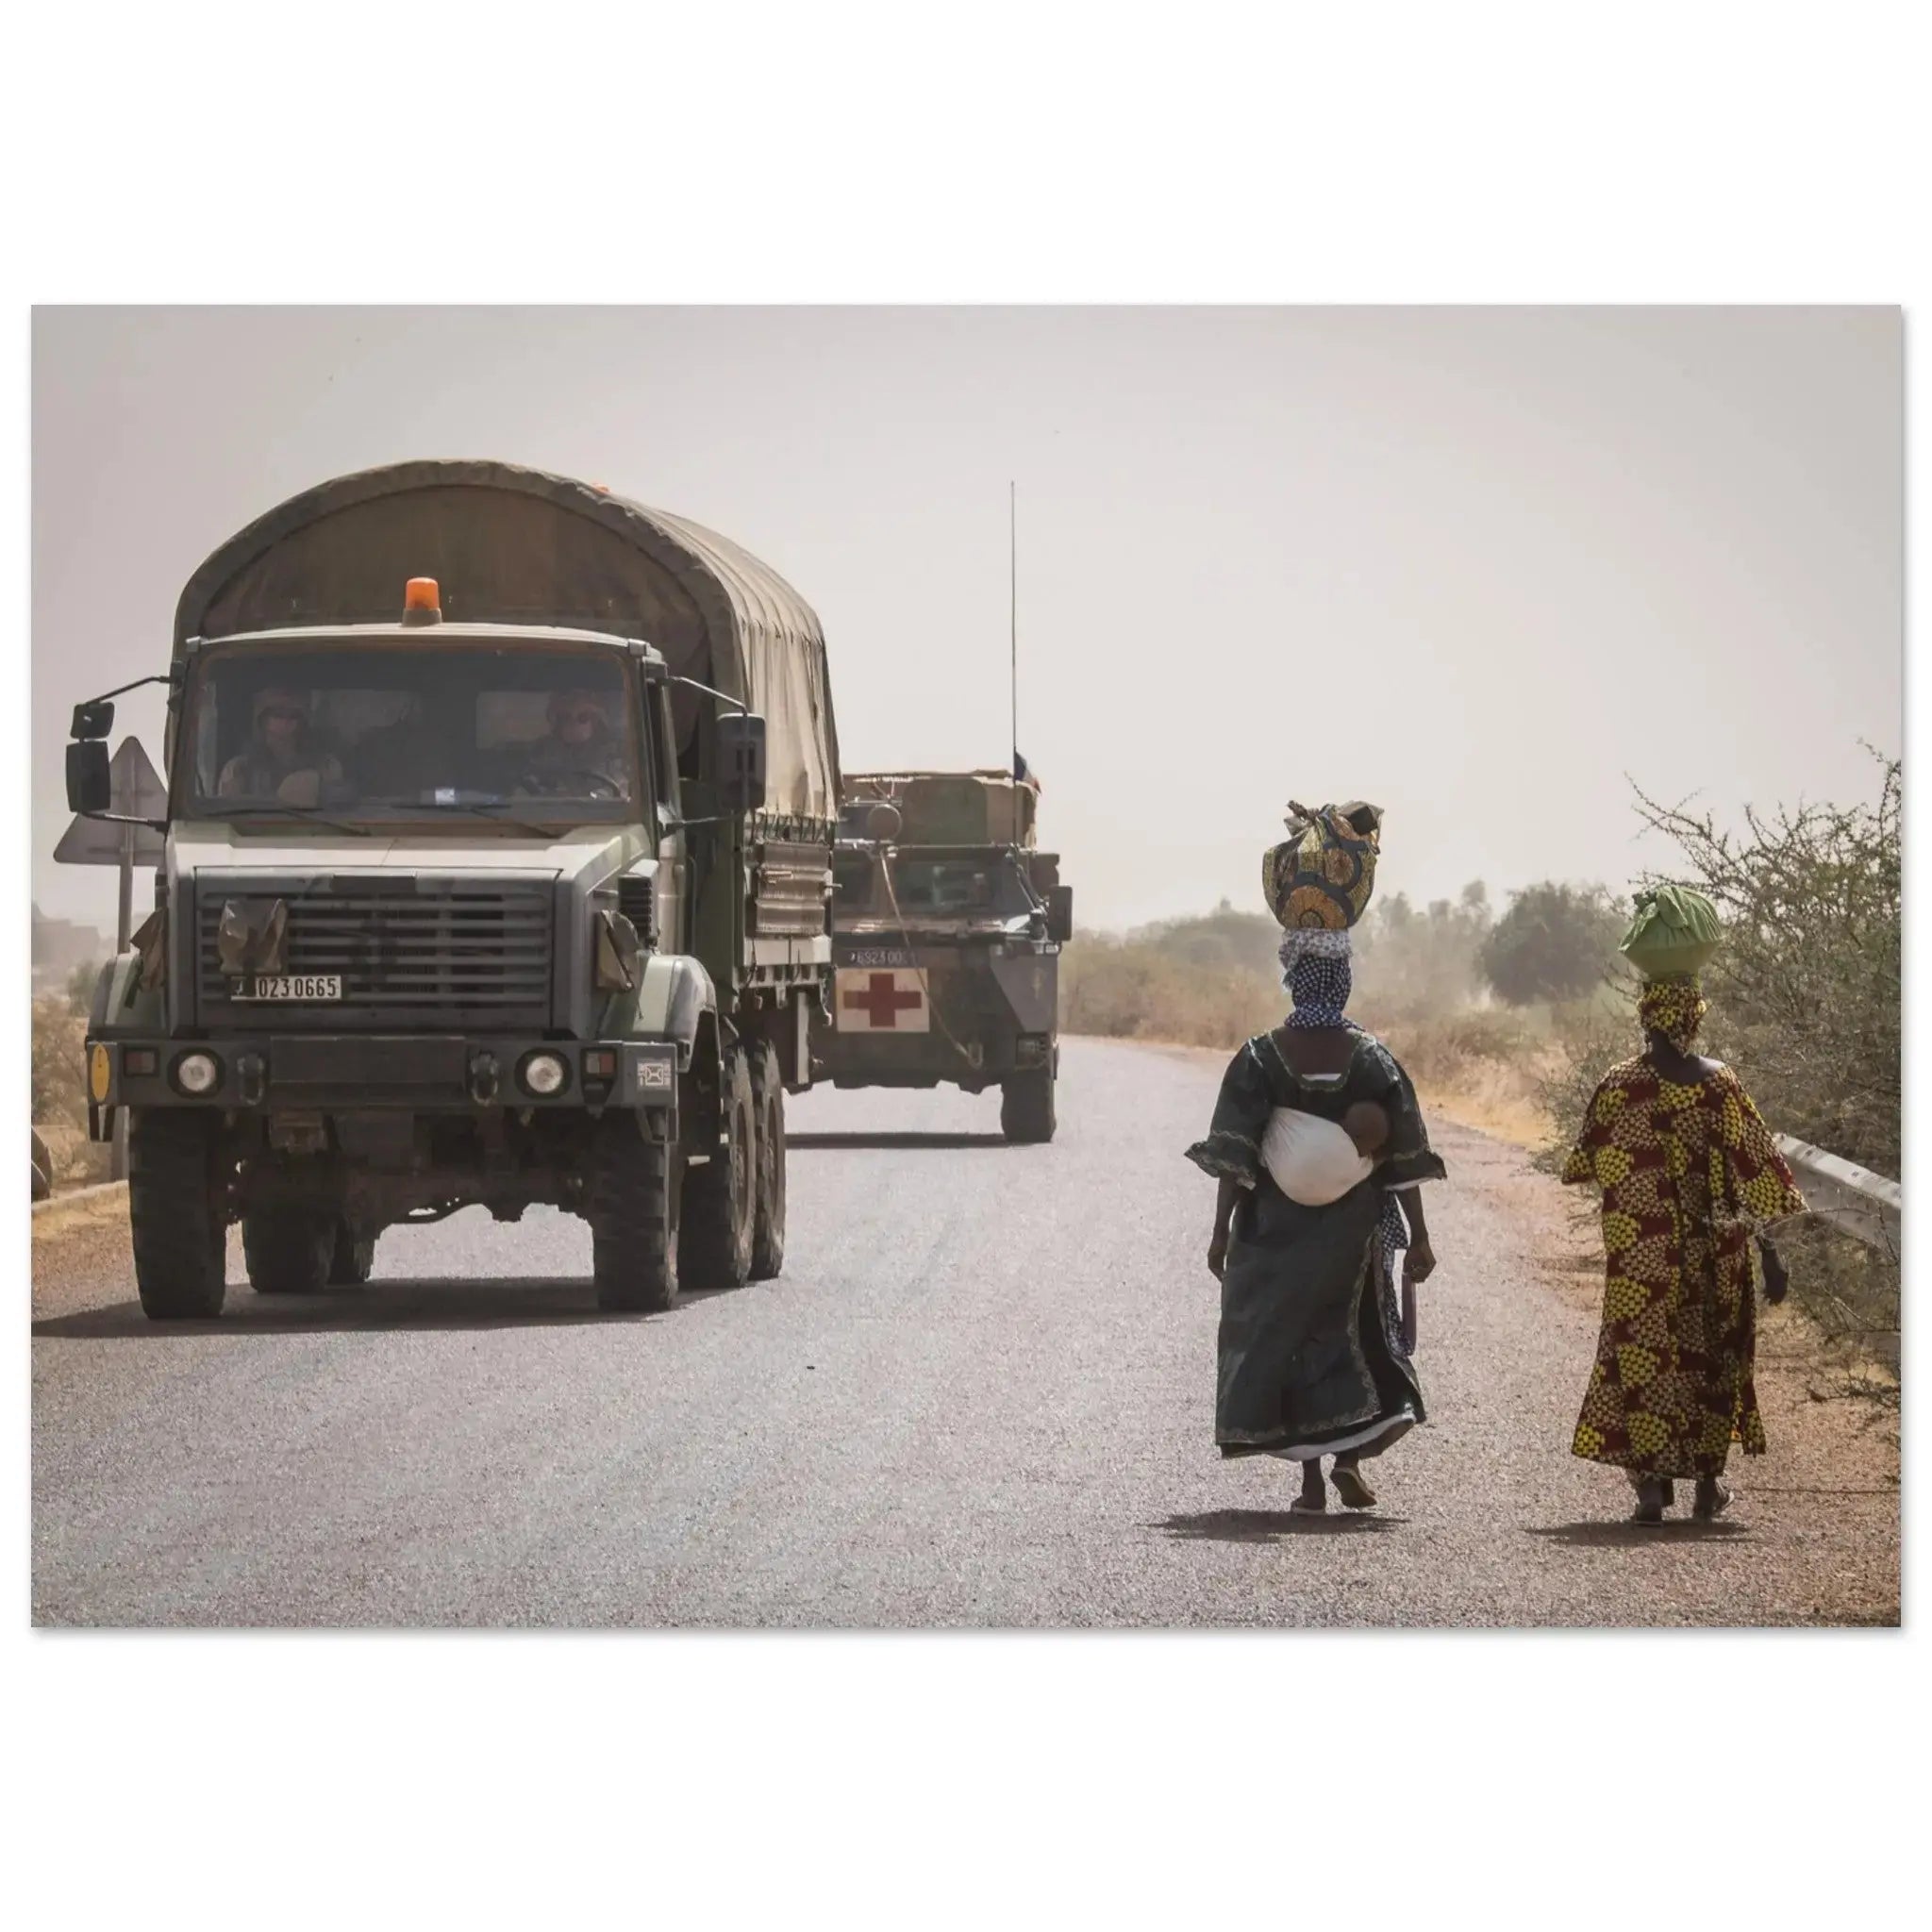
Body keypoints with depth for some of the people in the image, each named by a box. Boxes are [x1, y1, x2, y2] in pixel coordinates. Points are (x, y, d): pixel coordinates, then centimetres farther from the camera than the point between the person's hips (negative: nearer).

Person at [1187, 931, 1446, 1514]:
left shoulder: (1262, 1057, -7)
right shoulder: (1372, 1058, -4)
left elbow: (1232, 1156, -8)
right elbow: (1406, 1157, -3)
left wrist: (1223, 1231, -1)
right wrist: (1418, 1238, 3)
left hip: (1277, 1228, -1)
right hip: (1355, 1226, 1)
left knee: (1284, 1337, 8)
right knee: (1353, 1335, 15)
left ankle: (1311, 1477, 5)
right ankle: (1349, 1456, -1)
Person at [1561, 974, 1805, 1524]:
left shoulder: (1618, 1085, -6)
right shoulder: (1719, 1084, -8)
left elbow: (1587, 1164, 6)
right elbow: (1754, 1171, -9)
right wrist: (1768, 1253, -4)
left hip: (1637, 1256, 0)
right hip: (1709, 1251, 0)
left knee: (1640, 1355, 4)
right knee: (1711, 1354, 15)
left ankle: (1650, 1479, -7)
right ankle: (1708, 1481, 20)